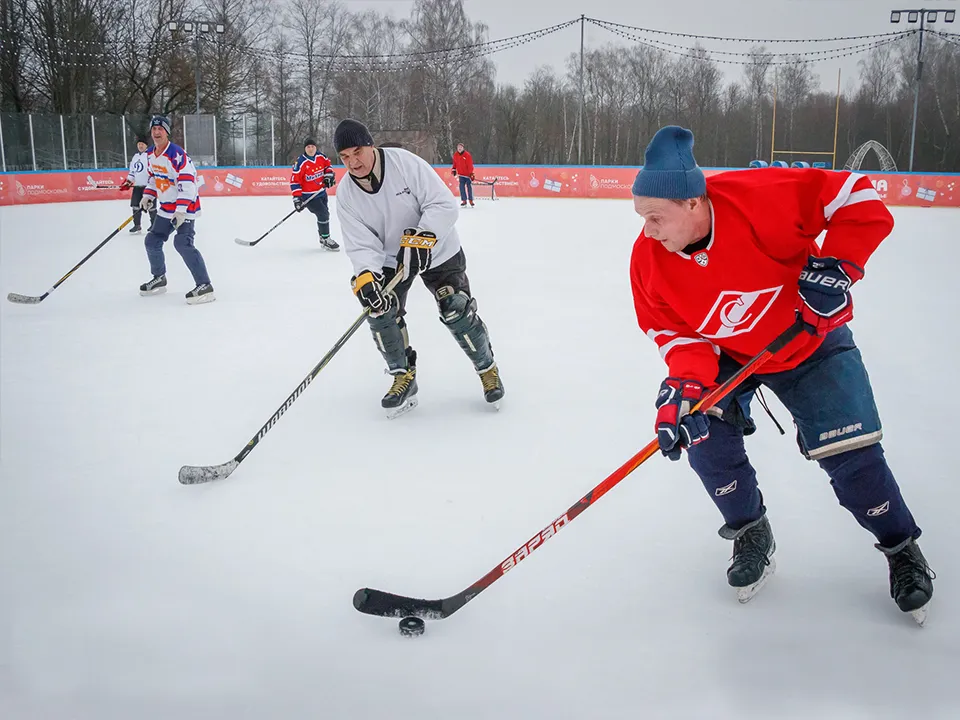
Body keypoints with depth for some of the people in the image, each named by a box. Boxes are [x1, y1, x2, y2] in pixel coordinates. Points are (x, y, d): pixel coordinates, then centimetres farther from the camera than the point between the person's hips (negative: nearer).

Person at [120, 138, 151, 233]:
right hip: (137, 185, 7)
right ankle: (137, 226, 13)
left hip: (148, 185, -7)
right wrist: (127, 182, 16)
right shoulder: (135, 156, 17)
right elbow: (132, 171, 24)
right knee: (136, 205, 6)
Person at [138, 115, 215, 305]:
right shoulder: (151, 155, 6)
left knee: (183, 243, -24)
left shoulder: (177, 154, -22)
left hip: (186, 206, -9)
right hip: (166, 207, 9)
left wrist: (181, 211, -32)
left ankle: (204, 286, -24)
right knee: (152, 241, 13)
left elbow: (188, 184, -27)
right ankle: (159, 279, 33)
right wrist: (148, 196, 10)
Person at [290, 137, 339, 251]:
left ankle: (323, 238, 37)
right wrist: (297, 198, -24)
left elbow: (327, 165, 18)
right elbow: (295, 180, -20)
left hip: (321, 192, 7)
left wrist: (328, 175, -1)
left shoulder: (321, 157, -4)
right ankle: (326, 240, -2)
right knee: (323, 214, -14)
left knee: (325, 213, 18)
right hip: (308, 196, -7)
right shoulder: (301, 162, -21)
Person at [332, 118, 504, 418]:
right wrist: (365, 275, -37)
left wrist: (421, 237, -40)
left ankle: (488, 369, 13)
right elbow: (361, 244, -18)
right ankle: (403, 378, 3)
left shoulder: (405, 162, -25)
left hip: (437, 250, -3)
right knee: (381, 311, -16)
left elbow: (444, 204, -26)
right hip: (389, 258, 3)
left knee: (457, 311, -12)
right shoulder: (346, 194, -13)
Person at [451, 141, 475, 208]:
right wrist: (454, 170, 13)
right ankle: (464, 201, 4)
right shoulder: (455, 155, 2)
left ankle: (471, 200, 10)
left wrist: (471, 174, -18)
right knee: (462, 187, -2)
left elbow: (470, 165, -14)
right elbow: (455, 163, 19)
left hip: (467, 174, -4)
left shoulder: (467, 155, -13)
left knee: (469, 186, 0)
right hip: (461, 174, 4)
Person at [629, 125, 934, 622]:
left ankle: (901, 548, 21)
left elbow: (858, 199, -26)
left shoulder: (760, 199, -34)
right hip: (725, 355, 3)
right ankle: (751, 533, 11)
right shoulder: (649, 259, -21)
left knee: (850, 454, -6)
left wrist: (833, 265, -32)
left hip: (811, 343, -3)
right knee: (705, 433, -17)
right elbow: (674, 330, -13)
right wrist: (687, 381, -30)